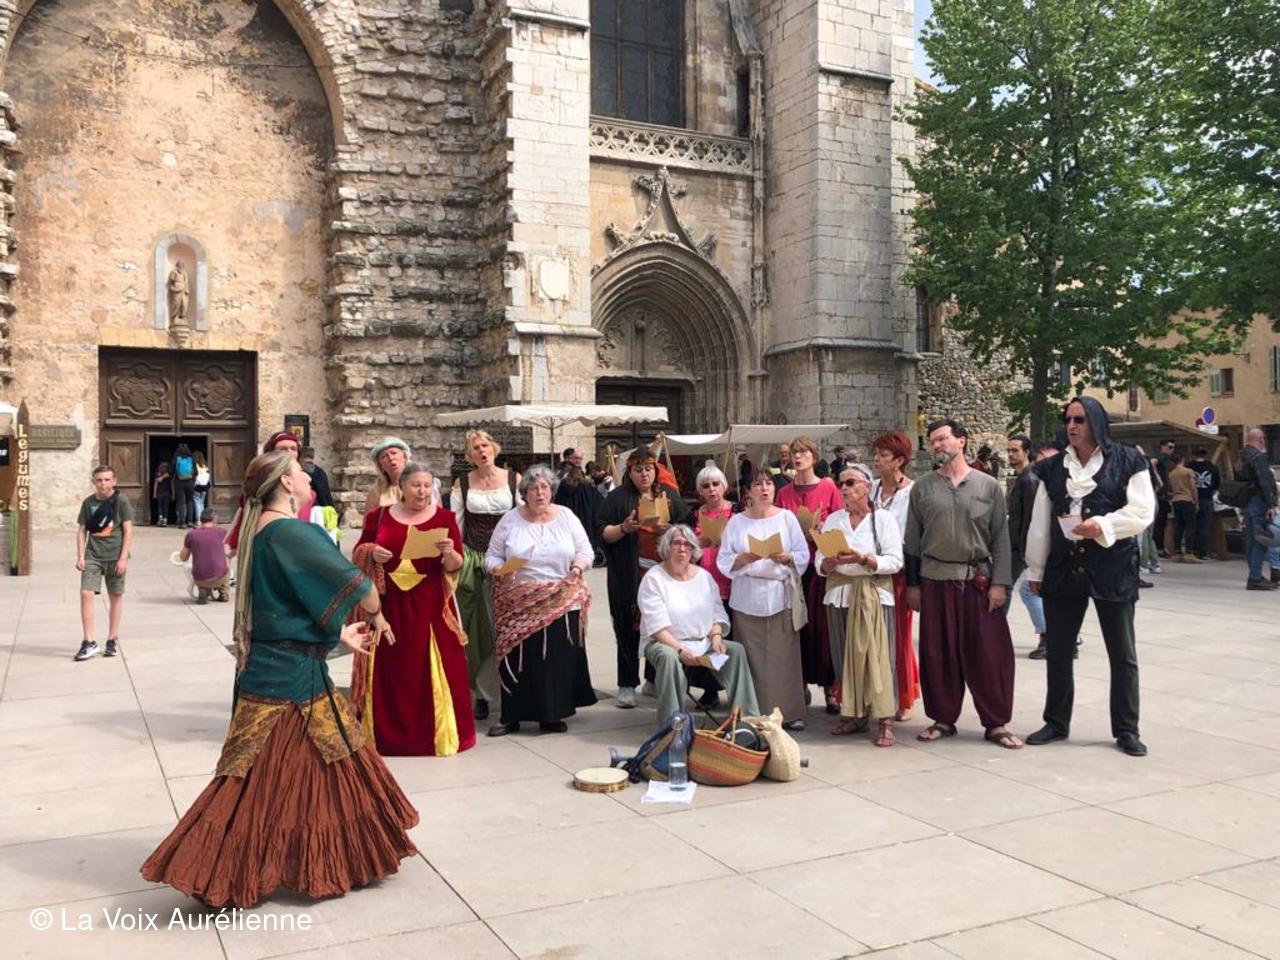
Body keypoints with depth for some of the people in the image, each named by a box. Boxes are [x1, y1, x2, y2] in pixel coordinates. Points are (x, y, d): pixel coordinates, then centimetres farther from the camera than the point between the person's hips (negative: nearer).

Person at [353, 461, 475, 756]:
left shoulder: (444, 518, 2)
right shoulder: (379, 516, 6)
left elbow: (456, 565, -2)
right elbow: (358, 551, 12)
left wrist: (450, 553, -24)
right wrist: (372, 553, -9)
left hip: (429, 605, -1)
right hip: (387, 604, 1)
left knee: (430, 669, 0)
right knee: (389, 670, 6)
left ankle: (436, 732, 11)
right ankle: (386, 732, 18)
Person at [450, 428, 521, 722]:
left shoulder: (514, 479, 2)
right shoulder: (462, 483, 5)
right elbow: (454, 525, 7)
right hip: (473, 561, 1)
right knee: (478, 626, 3)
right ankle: (483, 692, 12)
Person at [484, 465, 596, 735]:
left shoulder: (566, 516, 5)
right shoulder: (510, 520, 2)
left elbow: (585, 551, 6)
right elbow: (491, 556, 4)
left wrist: (577, 568, -13)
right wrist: (499, 570, -16)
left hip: (560, 604, 1)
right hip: (520, 606, -1)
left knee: (558, 659, 4)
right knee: (517, 660, 2)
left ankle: (552, 715, 17)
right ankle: (511, 717, 13)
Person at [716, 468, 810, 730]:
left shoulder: (787, 517, 6)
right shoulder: (736, 522, 6)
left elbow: (803, 556, 4)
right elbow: (724, 561, 2)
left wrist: (786, 558, -15)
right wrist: (744, 558, -15)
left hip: (781, 597, 0)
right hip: (748, 599, 0)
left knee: (784, 656, -1)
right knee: (752, 658, -1)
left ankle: (789, 712, 7)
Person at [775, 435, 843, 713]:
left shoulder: (829, 488, 1)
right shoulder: (784, 493, 10)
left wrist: (819, 532, -16)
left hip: (821, 564, -3)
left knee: (823, 625, -3)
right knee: (797, 625, 3)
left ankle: (831, 688, 4)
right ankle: (800, 683, 13)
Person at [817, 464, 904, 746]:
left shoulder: (884, 519, 0)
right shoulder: (833, 520, 11)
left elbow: (895, 562, -8)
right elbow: (820, 562, 7)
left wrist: (863, 559, -21)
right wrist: (832, 562, -15)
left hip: (873, 594, -4)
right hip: (840, 594, 4)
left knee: (877, 656, -6)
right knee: (845, 657, 5)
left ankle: (885, 721, -3)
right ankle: (854, 715, 17)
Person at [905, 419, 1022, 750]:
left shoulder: (989, 486, 4)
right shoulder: (922, 488, 6)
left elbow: (1001, 538, 3)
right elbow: (912, 539, 7)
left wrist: (999, 582, -5)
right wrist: (912, 584, 3)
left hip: (978, 580, -1)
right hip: (935, 581, 1)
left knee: (989, 654, 0)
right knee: (938, 654, 5)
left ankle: (996, 723, 12)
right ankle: (943, 719, 18)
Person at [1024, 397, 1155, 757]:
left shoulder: (1126, 461, -1)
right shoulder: (1053, 468, 9)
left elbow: (1142, 510, -7)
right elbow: (1040, 523, 9)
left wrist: (1104, 525, -21)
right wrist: (1035, 570, 8)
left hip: (1112, 568, -3)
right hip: (1063, 568, 3)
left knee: (1123, 655, 5)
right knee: (1058, 653, 10)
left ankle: (1126, 730, 17)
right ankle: (1056, 723, 23)